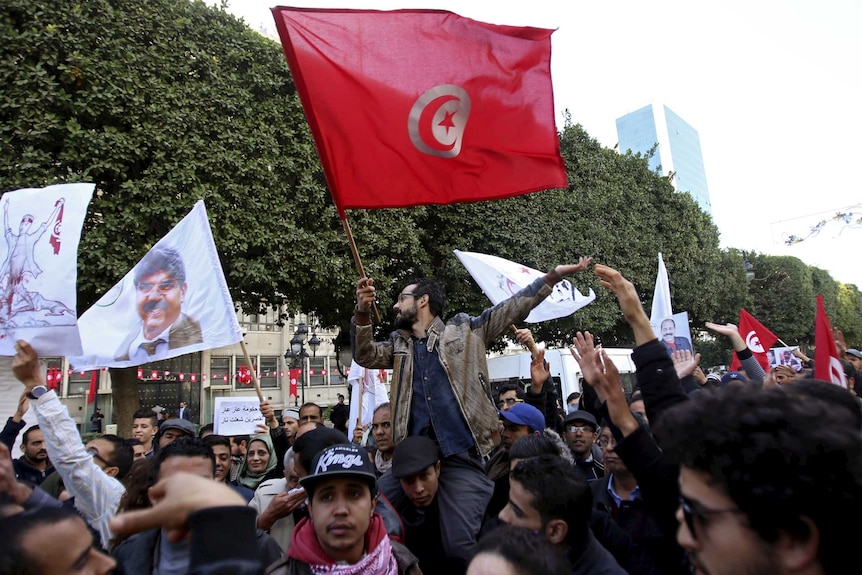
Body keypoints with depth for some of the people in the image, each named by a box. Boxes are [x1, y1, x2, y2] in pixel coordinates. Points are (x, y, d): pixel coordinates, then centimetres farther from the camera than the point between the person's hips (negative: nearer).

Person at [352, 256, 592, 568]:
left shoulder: (464, 330, 8)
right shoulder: (399, 344, 19)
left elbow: (512, 308, 5)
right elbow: (365, 356, 6)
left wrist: (553, 275, -3)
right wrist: (362, 312, -12)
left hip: (461, 456, -5)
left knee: (461, 544, -11)